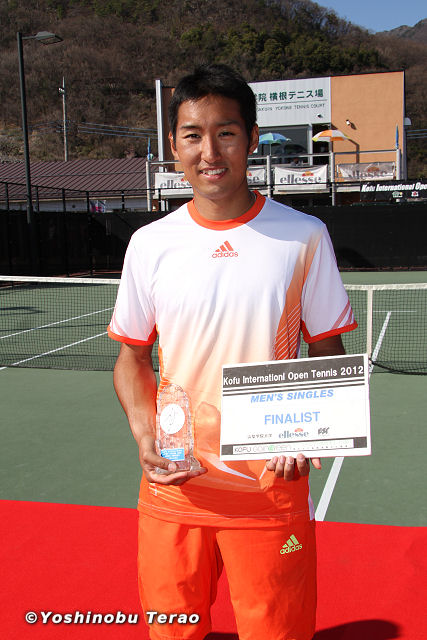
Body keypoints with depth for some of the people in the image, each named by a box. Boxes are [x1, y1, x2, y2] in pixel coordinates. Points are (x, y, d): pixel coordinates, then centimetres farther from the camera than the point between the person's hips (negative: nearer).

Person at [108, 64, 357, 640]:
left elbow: (329, 351, 4)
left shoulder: (304, 236, -4)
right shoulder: (150, 244, 1)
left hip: (272, 486, -1)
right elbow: (132, 357, 9)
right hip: (172, 485, 2)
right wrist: (145, 432, -7)